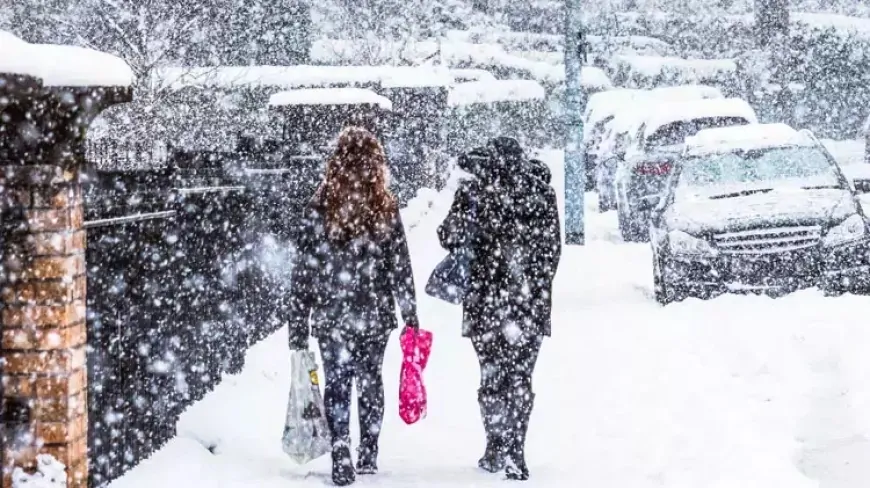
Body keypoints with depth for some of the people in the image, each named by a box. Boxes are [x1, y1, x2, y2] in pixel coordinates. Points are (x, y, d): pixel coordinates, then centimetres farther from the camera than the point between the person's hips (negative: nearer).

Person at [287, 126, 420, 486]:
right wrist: (410, 316, 4)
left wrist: (298, 325, 0)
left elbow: (303, 270, -6)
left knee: (337, 384, 4)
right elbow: (400, 268, -4)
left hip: (331, 316, -1)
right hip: (375, 315, 2)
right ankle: (368, 456, 25)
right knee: (370, 381, 16)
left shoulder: (320, 207, -7)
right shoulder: (385, 208, -5)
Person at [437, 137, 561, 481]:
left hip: (487, 300, -2)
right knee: (520, 379, 8)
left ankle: (497, 449, 11)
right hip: (531, 302, 2)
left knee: (492, 376, 10)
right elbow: (552, 250, 5)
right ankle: (514, 453, 4)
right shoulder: (541, 193, 1)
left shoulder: (475, 192, -6)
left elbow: (451, 238, -5)